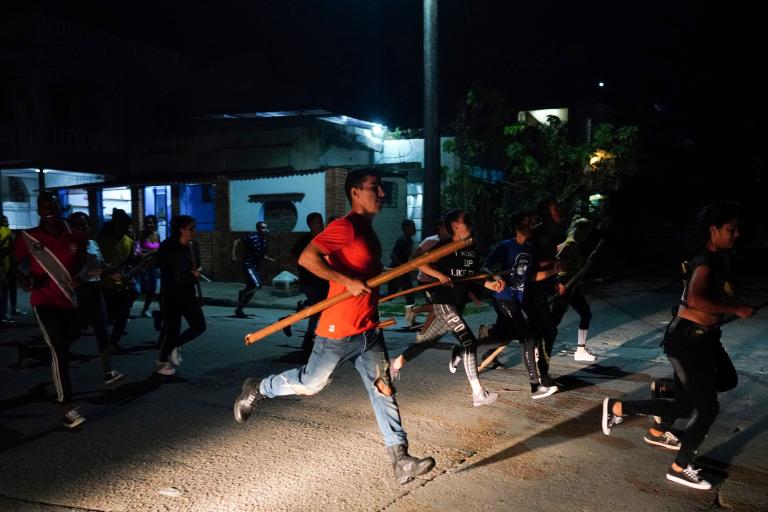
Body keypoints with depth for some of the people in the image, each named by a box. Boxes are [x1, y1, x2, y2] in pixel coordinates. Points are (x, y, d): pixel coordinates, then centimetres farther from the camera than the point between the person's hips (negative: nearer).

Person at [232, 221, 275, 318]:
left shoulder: (265, 242, 9)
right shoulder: (251, 237, -12)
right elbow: (237, 241, -5)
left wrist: (269, 259, 4)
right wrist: (234, 255, -11)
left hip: (256, 267, 8)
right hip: (248, 265, -8)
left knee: (251, 290, 10)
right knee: (257, 284, -26)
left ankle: (239, 310, 22)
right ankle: (242, 293, 0)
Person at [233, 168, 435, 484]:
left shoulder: (368, 230, 13)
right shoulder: (344, 227, -17)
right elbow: (307, 258, -28)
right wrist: (348, 282, -29)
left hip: (369, 331, 8)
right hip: (339, 332, -8)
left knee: (383, 391, 5)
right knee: (311, 383, 7)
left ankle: (401, 462, 10)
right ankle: (257, 390, 33)